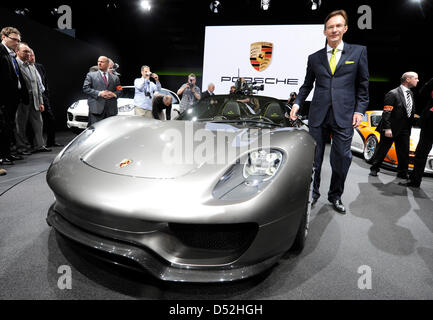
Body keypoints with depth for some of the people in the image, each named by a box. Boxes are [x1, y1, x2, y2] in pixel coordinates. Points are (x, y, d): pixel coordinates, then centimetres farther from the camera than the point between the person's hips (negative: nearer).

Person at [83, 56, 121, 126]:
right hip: (96, 108, -2)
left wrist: (114, 94, -7)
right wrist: (99, 93, -11)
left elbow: (119, 91, 16)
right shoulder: (91, 75, 12)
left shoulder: (115, 77, 18)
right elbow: (85, 88, 2)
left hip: (111, 109, 2)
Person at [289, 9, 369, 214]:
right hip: (318, 115, 1)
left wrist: (359, 110, -1)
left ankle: (335, 196, 24)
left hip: (344, 116, -1)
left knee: (342, 158, 4)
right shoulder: (314, 58, 11)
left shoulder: (358, 52, 8)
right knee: (314, 158, 6)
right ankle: (313, 193, 23)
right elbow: (307, 85, 17)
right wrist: (297, 103, 3)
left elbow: (363, 85, 8)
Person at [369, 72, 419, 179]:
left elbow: (411, 111, 20)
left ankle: (402, 173, 20)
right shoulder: (393, 94, -12)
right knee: (382, 150, 3)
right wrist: (387, 128, -23)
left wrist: (411, 124, 11)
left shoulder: (410, 93, 14)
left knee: (404, 152, 9)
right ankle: (374, 169, 16)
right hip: (391, 129, -7)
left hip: (404, 130, 7)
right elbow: (386, 113, -17)